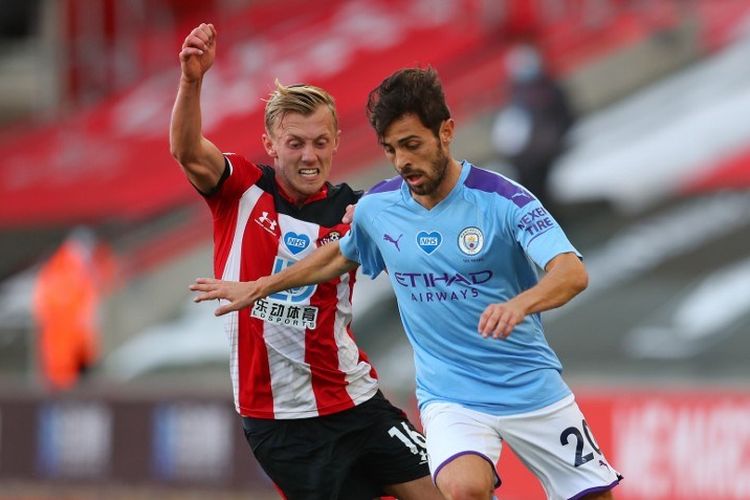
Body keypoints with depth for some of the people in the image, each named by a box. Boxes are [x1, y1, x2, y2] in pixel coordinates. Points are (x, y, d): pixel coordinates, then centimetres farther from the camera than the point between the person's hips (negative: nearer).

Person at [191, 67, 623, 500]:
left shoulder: (502, 199, -14)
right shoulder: (376, 208, -1)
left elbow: (572, 272, -27)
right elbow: (341, 255, 23)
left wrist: (519, 304, -47)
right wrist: (260, 287, 23)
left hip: (532, 388, -1)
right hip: (450, 395, 1)